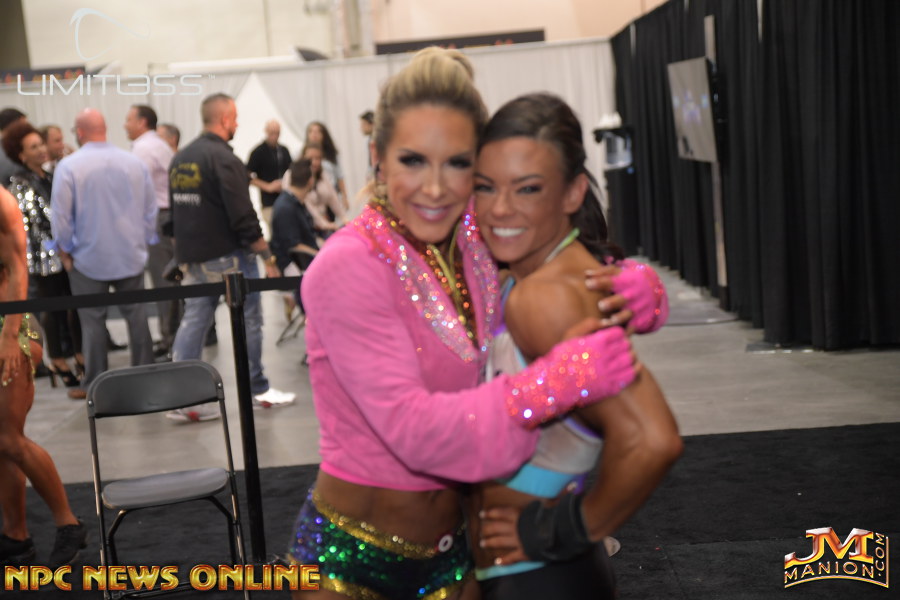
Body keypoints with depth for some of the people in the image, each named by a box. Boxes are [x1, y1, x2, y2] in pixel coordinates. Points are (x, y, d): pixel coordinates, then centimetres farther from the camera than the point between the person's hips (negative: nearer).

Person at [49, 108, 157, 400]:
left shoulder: (69, 166, -12)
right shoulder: (134, 162, -1)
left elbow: (60, 216, -11)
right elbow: (150, 209, 5)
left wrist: (65, 250, 2)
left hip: (89, 258, -3)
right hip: (131, 256, 3)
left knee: (93, 320, 4)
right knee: (136, 315, 11)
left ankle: (94, 384, 9)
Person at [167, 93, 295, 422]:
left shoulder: (180, 159, 11)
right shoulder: (224, 159, -15)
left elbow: (175, 212, 18)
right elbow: (243, 217, -19)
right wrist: (268, 256, -13)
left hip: (191, 257, 8)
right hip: (228, 257, -7)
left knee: (193, 321, 7)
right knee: (248, 321, 5)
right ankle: (258, 389, 15)